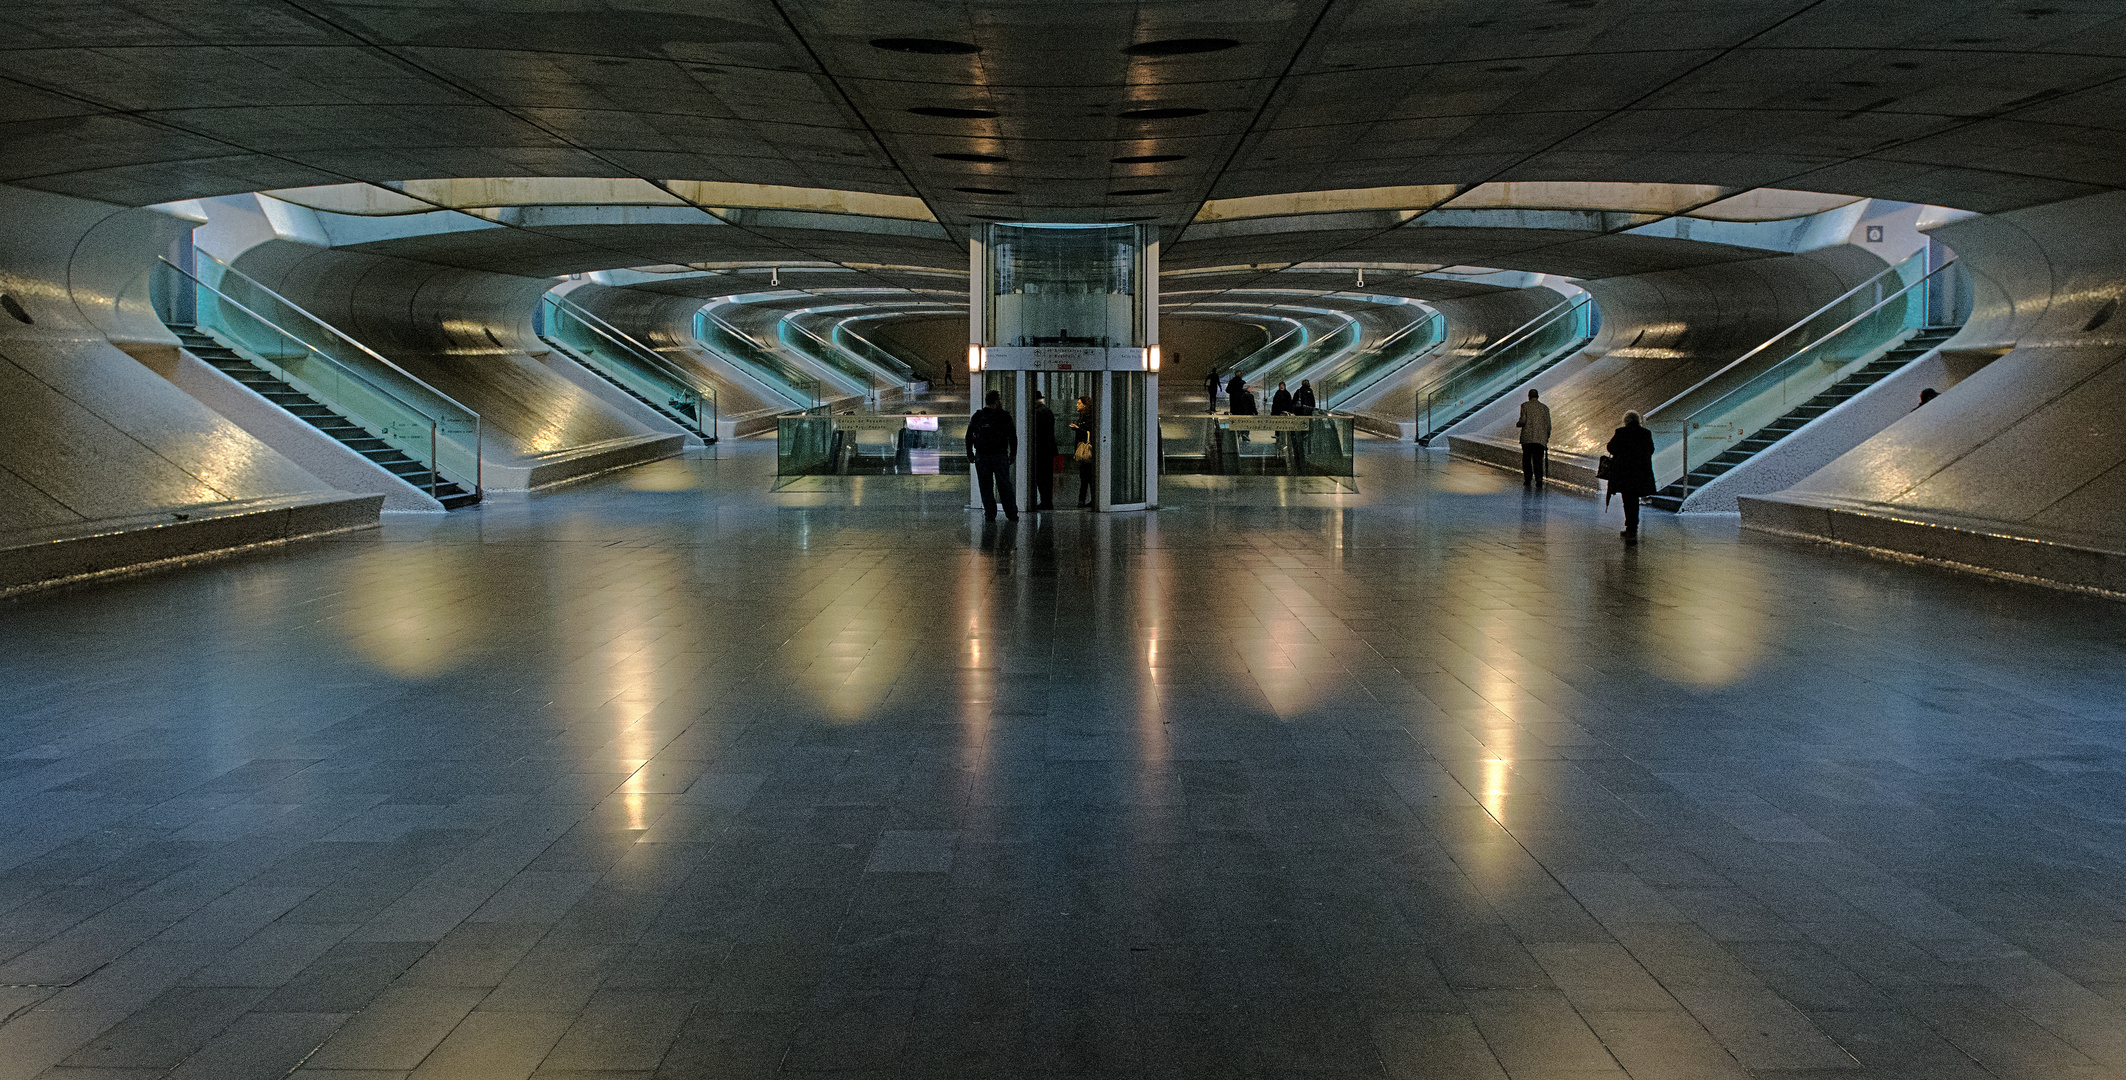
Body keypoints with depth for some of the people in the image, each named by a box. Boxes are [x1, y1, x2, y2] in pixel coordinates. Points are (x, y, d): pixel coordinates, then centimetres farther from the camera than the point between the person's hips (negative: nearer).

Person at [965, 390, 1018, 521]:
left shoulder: (977, 416, 2)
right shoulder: (1004, 416, -3)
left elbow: (969, 435, 4)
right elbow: (1013, 436, -2)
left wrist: (969, 453, 10)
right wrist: (1013, 454, 7)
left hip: (981, 456, 1)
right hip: (1000, 456, -1)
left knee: (986, 486, 6)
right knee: (1005, 485, 6)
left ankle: (990, 513, 3)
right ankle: (1012, 514, 7)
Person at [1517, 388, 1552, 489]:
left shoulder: (1524, 405, 3)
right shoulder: (1545, 408, 11)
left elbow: (1523, 420, -8)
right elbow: (1548, 425, 8)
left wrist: (1517, 424, 15)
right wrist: (1546, 438, 18)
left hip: (1527, 438, -2)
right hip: (1541, 439, 2)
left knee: (1526, 460, 10)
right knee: (1538, 461, 1)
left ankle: (1528, 480, 7)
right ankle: (1539, 479, -15)